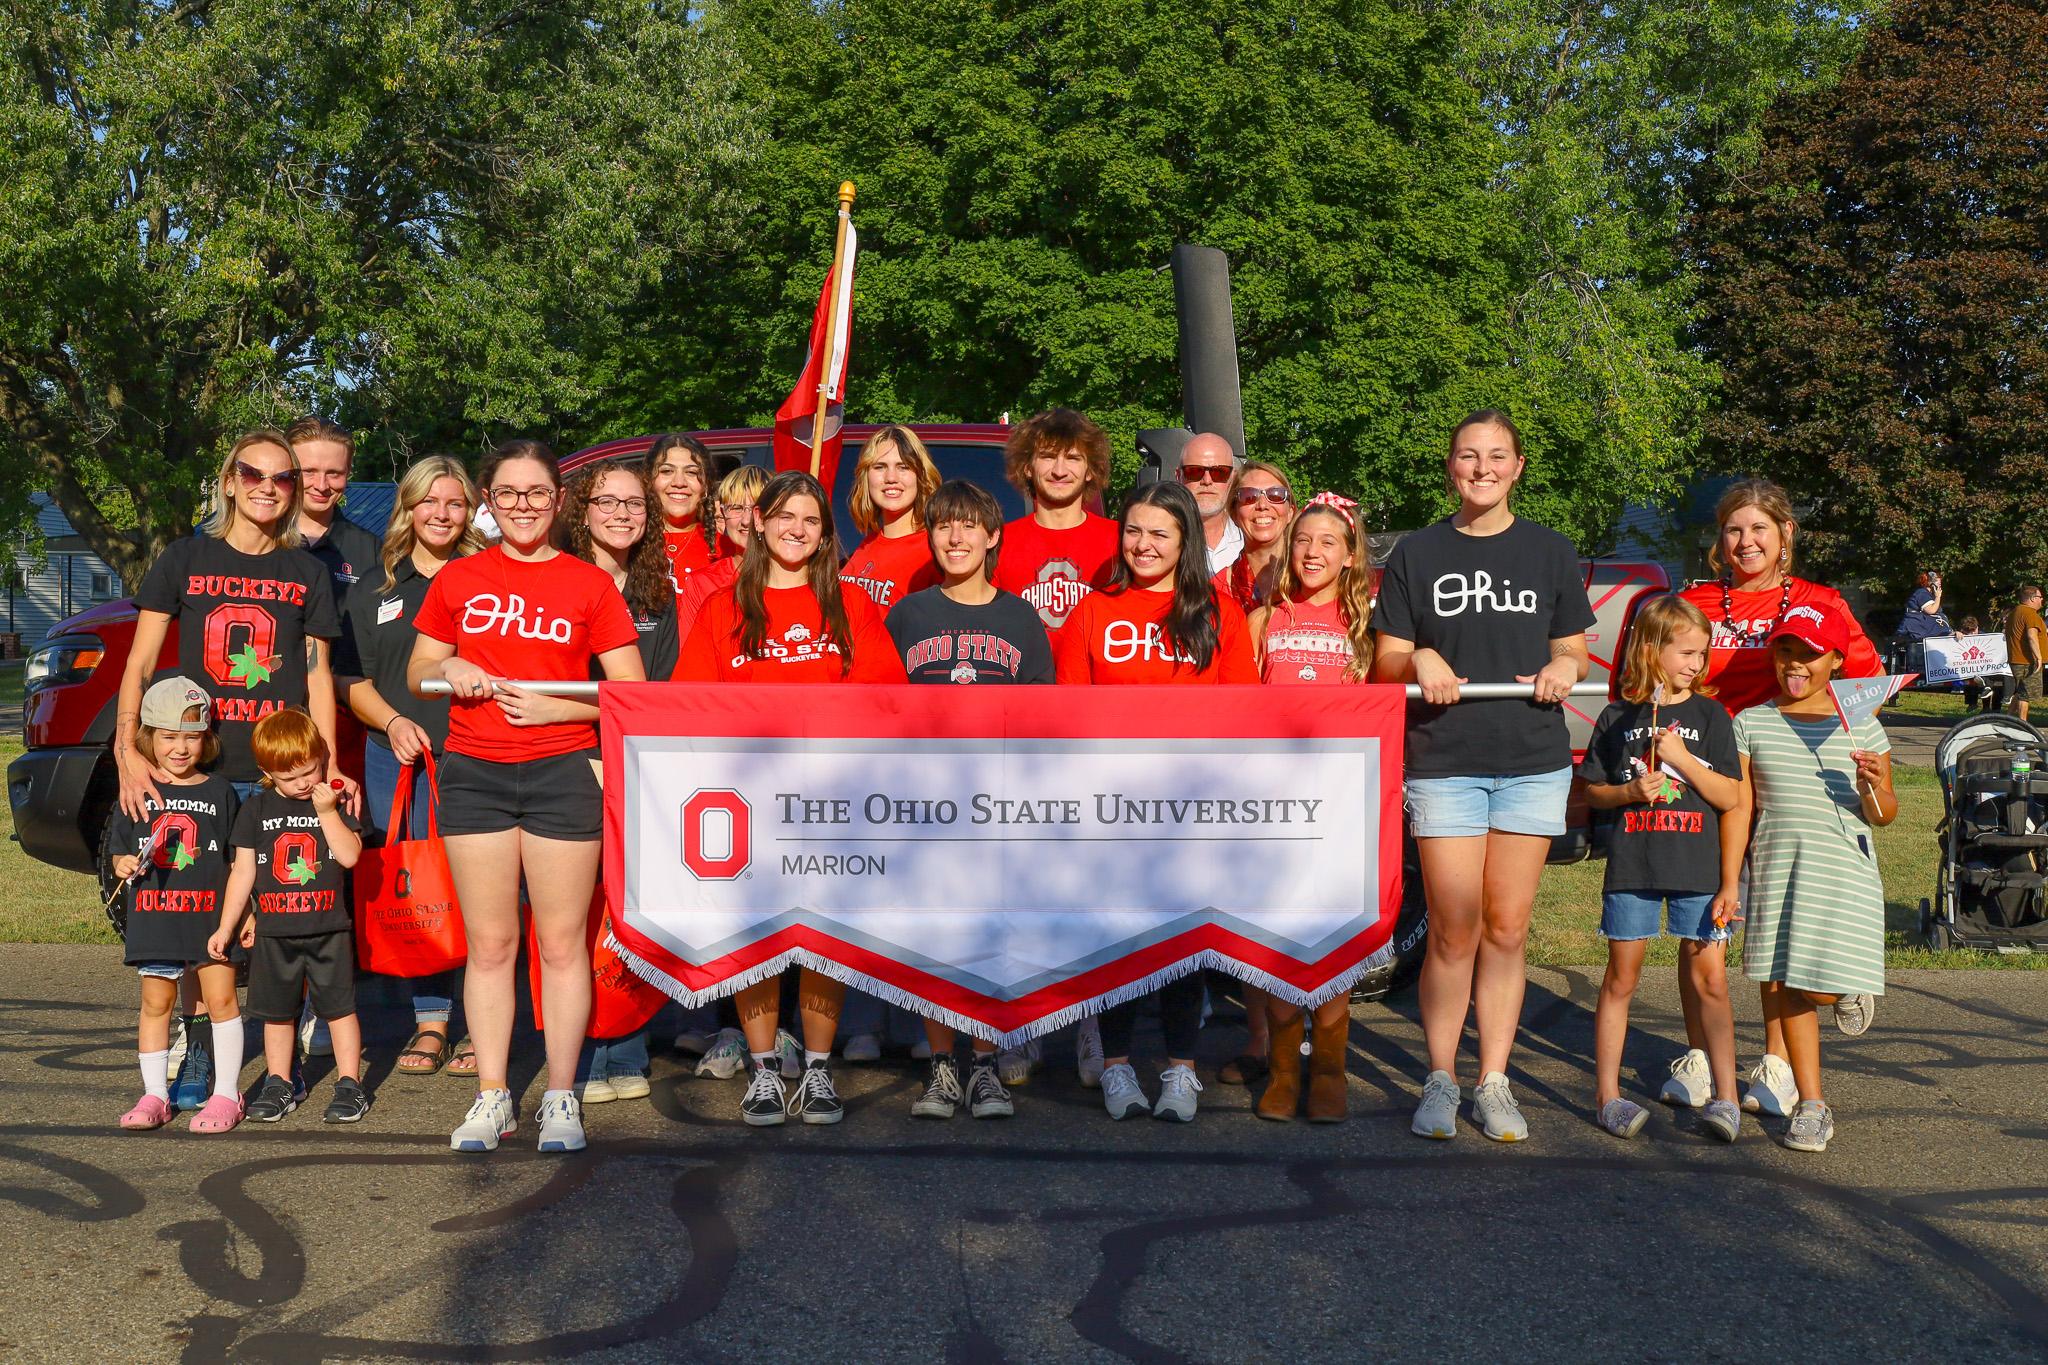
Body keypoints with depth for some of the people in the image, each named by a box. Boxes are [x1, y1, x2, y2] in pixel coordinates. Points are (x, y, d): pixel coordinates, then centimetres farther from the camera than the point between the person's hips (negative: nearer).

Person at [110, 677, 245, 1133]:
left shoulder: (219, 792, 2)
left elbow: (237, 858, 5)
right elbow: (119, 848, 13)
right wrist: (123, 865, -10)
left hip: (211, 914, -1)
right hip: (153, 918, 2)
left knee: (221, 999, -2)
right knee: (155, 1004, 8)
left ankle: (226, 1094, 6)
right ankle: (155, 1095, 16)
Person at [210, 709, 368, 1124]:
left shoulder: (333, 803, 0)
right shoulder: (256, 810, 4)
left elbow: (350, 855, -12)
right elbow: (243, 872, 6)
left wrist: (328, 812, -16)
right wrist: (226, 927, 4)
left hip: (329, 929, -2)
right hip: (274, 931, 2)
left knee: (339, 1006, 1)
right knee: (277, 1011, 9)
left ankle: (350, 1083, 8)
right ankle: (279, 1084, 21)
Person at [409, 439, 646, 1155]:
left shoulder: (589, 584, 5)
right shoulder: (458, 580, 11)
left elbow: (632, 691, 3)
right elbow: (416, 674, 18)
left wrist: (555, 706, -10)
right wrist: (450, 670, -4)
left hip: (562, 772, -2)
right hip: (474, 773, 2)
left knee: (562, 943, 1)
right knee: (489, 944, 5)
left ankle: (560, 1096, 9)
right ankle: (491, 1096, 13)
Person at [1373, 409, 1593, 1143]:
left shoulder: (1551, 552, 11)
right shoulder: (1417, 553, 7)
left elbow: (1572, 647, 16)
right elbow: (1386, 660, 8)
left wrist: (1566, 668, -7)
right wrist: (1419, 659, -14)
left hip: (1533, 759, 1)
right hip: (1443, 759, -1)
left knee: (1507, 929, 4)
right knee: (1454, 931, -4)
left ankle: (1494, 1082, 14)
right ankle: (1441, 1080, 10)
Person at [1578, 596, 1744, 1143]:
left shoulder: (1709, 716, 3)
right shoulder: (1618, 719, 4)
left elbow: (1730, 796, -2)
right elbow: (1592, 790, 8)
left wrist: (1682, 757, -13)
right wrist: (1630, 792, -10)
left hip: (1698, 867, 0)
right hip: (1632, 865, 0)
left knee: (1709, 978, -1)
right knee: (1621, 977, 5)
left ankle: (1725, 1097, 3)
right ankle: (1607, 1094, 10)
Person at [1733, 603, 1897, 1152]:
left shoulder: (1860, 725, 4)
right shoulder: (1751, 724, 6)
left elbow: (1883, 817, 6)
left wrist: (1875, 786, -16)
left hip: (1843, 866, -2)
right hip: (1775, 865, 2)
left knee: (1818, 984, -11)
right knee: (1781, 987, 2)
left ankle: (1851, 991, 27)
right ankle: (1811, 1105, 15)